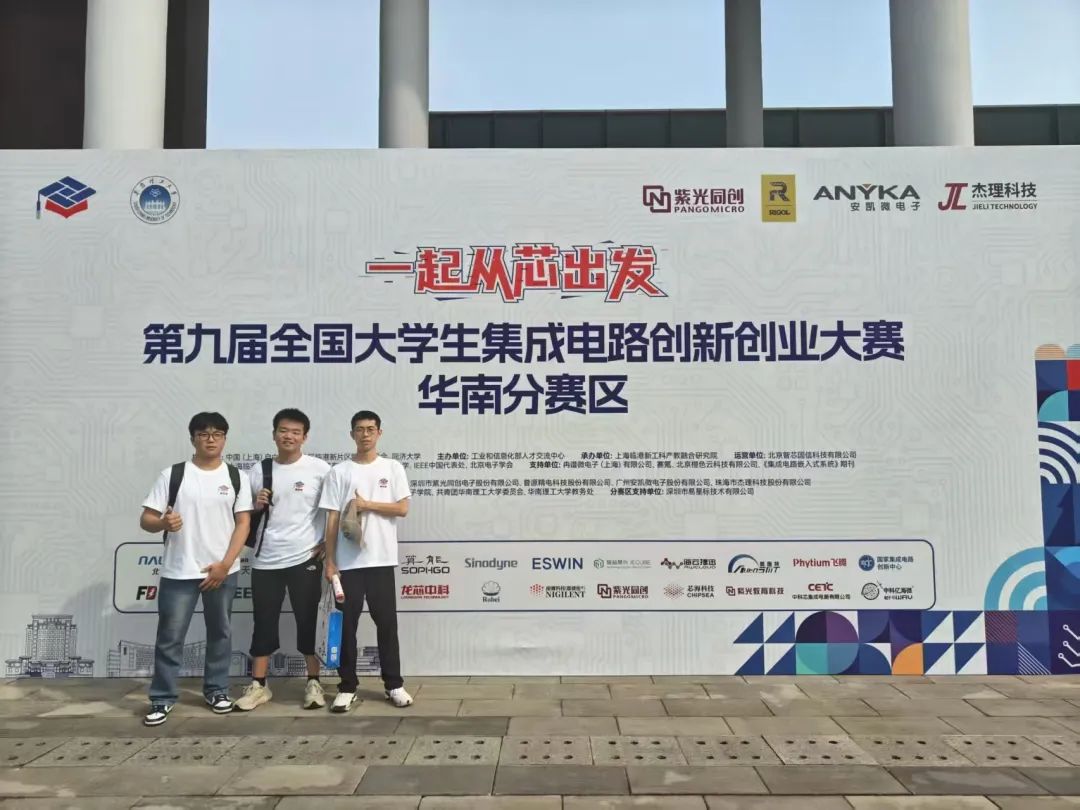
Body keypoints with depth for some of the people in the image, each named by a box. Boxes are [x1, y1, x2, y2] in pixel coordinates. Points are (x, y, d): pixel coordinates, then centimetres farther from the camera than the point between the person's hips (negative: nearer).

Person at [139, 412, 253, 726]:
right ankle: (162, 699, 15)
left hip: (222, 571, 2)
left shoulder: (237, 477, 3)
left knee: (220, 632, 12)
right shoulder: (172, 475, -1)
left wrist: (225, 564, -9)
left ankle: (216, 690, 26)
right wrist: (163, 523, -25)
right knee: (170, 636, 2)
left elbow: (243, 523, 0)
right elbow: (146, 519, -1)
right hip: (178, 572, -1)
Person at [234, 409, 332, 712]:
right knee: (264, 623, 9)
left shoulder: (319, 469, -4)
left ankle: (313, 683, 14)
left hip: (305, 558, -3)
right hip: (265, 560, 3)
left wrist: (328, 542, -4)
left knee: (308, 622, 4)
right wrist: (257, 506, -8)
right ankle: (258, 685, 18)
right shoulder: (259, 470, 5)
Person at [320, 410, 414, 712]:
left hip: (381, 560, 0)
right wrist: (329, 561, -2)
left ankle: (394, 684, 16)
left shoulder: (393, 468, 4)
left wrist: (366, 504, -10)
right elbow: (332, 519, 1)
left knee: (386, 622, 6)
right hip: (348, 561, 0)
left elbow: (402, 508, -3)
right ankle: (347, 687, 16)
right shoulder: (339, 472, 3)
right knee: (347, 624, 5)